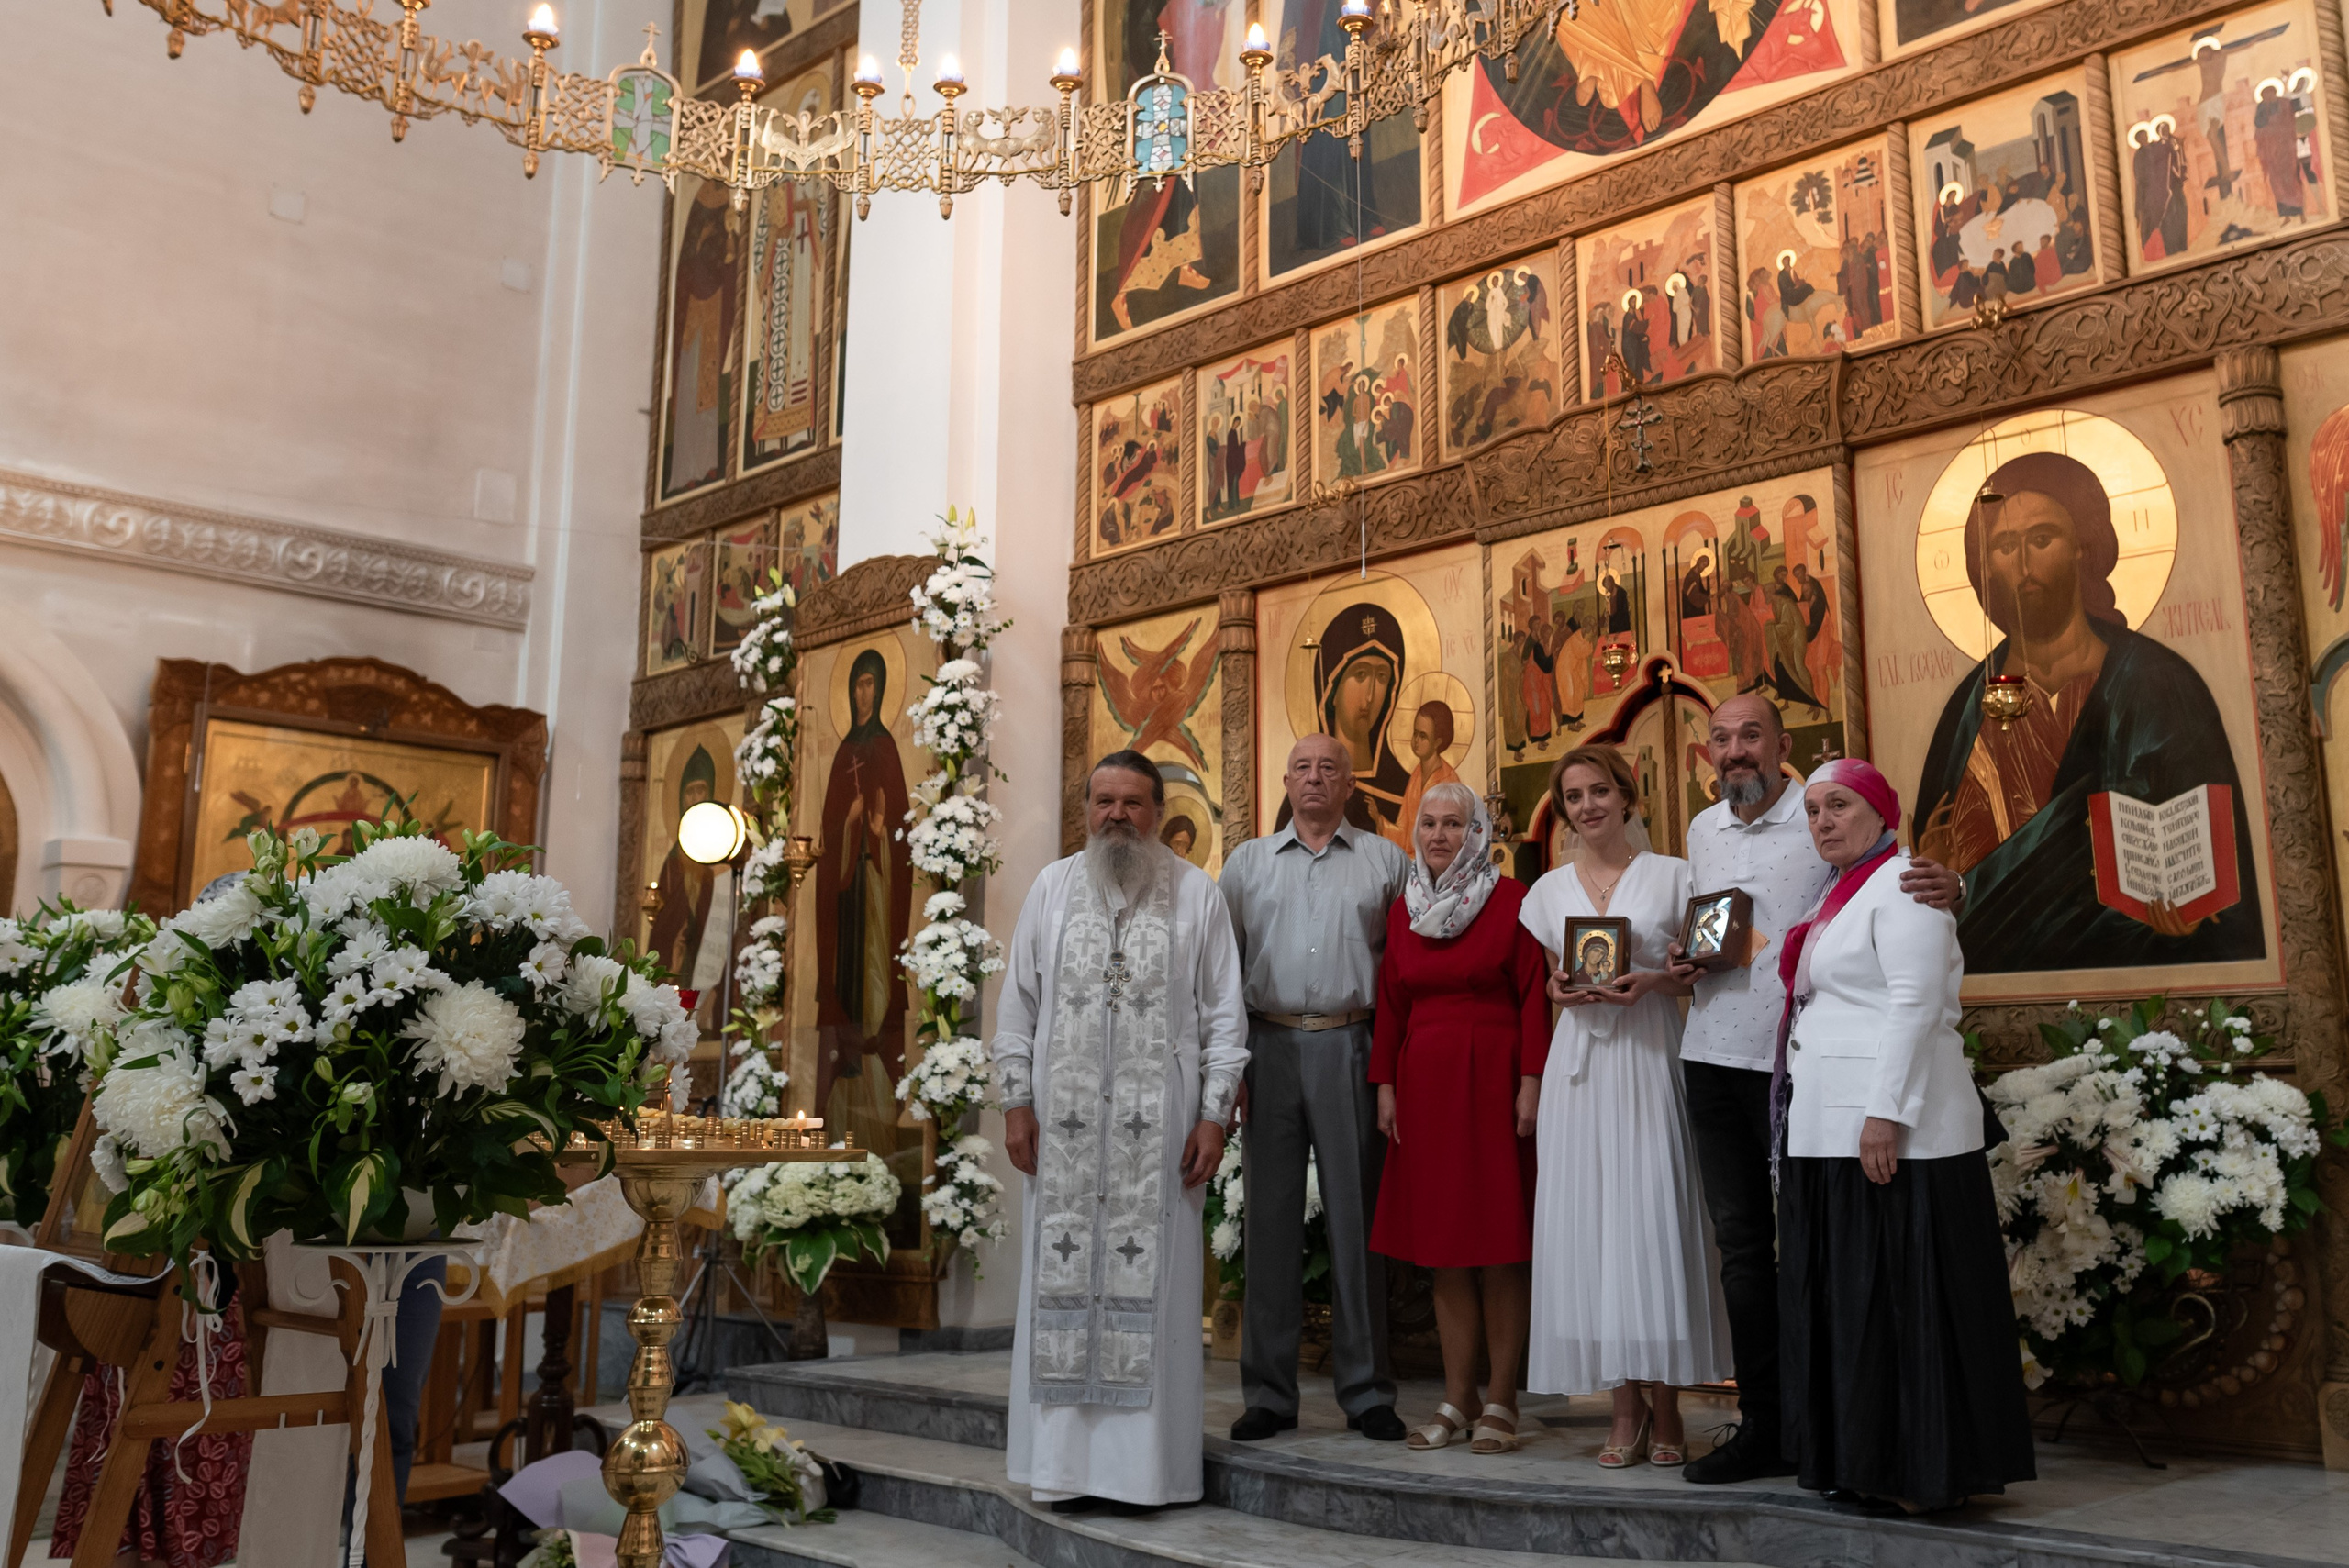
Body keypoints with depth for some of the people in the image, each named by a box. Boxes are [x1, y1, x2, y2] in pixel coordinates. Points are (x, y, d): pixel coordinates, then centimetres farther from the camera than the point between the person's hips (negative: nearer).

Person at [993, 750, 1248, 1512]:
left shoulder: (1196, 894, 4)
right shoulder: (1051, 889, 10)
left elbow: (1223, 1013, 3)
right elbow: (1019, 1002, 10)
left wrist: (1214, 1113, -4)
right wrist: (1016, 1100, 2)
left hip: (1158, 1125, -2)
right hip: (1065, 1120, 2)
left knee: (1151, 1276, -1)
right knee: (1063, 1274, 3)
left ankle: (1142, 1462, 9)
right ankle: (1066, 1460, 12)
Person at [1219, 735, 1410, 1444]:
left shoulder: (1385, 860, 11)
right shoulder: (1247, 862, 14)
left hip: (1352, 1050, -1)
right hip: (1269, 1048, 1)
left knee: (1356, 1215, 2)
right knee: (1270, 1216, 4)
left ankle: (1366, 1390, 11)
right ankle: (1268, 1392, 12)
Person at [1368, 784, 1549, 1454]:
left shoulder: (1509, 899, -2)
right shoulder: (1404, 908, 11)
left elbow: (1533, 996, -5)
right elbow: (1390, 1003, 12)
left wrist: (1531, 1083, -12)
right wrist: (1386, 1085, 6)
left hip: (1493, 1079, -4)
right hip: (1425, 1083, 4)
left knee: (1500, 1245, 0)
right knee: (1442, 1246, 7)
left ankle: (1500, 1402, 8)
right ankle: (1456, 1399, 14)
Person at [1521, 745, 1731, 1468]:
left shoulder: (1671, 876, 3)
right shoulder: (1550, 890, 12)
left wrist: (1653, 980, -13)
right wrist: (1563, 990, -2)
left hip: (1650, 1062, -3)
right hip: (1580, 1063, 3)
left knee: (1653, 1220, -5)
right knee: (1589, 1223, 0)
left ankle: (1665, 1407, 5)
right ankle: (1627, 1408, 9)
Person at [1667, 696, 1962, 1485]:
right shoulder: (1702, 830, 15)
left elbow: (1906, 875, -6)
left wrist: (1947, 886, -28)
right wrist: (1685, 962, 5)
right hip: (1714, 1055, 6)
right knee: (1741, 1242, 10)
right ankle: (1764, 1426, 19)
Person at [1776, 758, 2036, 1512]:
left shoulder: (1901, 885, -8)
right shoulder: (1843, 893, 20)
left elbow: (1914, 1004, -17)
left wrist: (1884, 1114, -22)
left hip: (1890, 1130, -10)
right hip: (1831, 1132, 10)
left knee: (1901, 1296, -5)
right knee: (1844, 1295, 11)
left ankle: (1925, 1471, 3)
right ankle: (1863, 1460, 18)